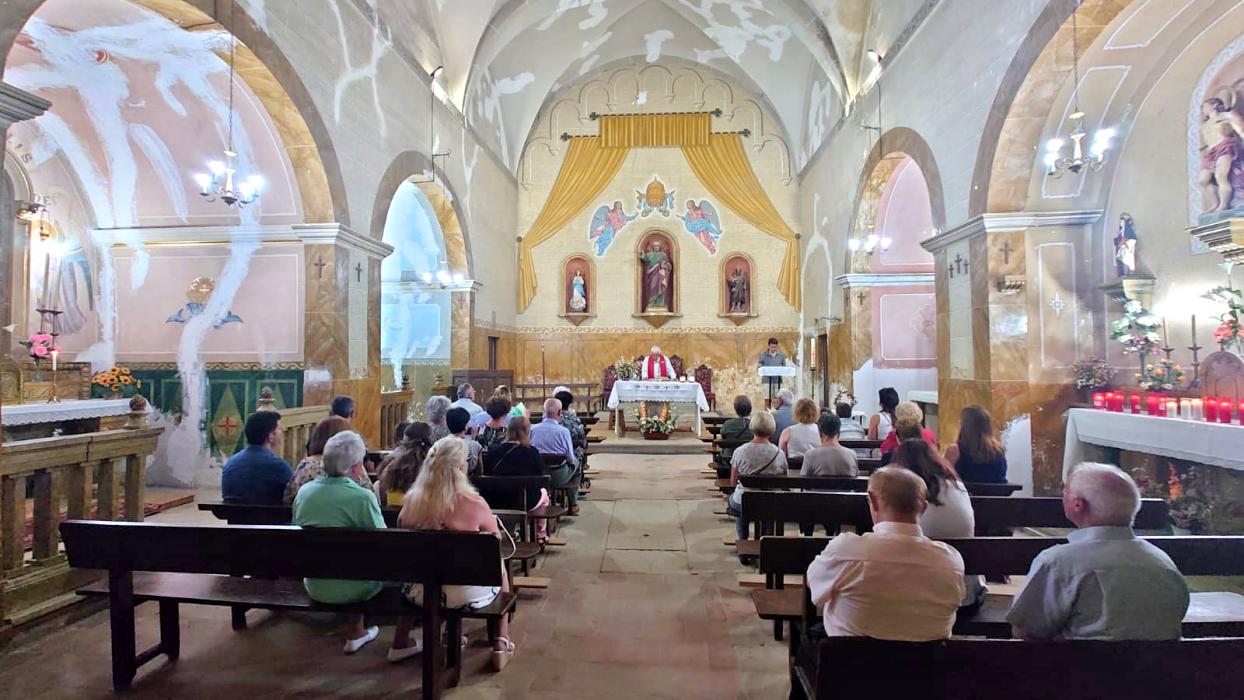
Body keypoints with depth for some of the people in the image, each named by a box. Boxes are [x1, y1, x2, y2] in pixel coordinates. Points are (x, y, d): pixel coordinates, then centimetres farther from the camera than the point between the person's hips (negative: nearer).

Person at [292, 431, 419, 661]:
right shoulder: (362, 497, -23)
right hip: (350, 589, -6)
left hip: (314, 587, 7)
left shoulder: (303, 491, -5)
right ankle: (400, 644, 19)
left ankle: (355, 634, 40)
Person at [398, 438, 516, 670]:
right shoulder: (474, 504, -21)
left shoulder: (411, 501, -11)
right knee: (499, 564, 27)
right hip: (468, 595, -3)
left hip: (420, 592, 4)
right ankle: (501, 646, 32)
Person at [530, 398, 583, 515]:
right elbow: (570, 459, -10)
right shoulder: (563, 431, -15)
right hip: (559, 478, -4)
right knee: (576, 464, 26)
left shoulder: (533, 429, -7)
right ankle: (573, 505, 34)